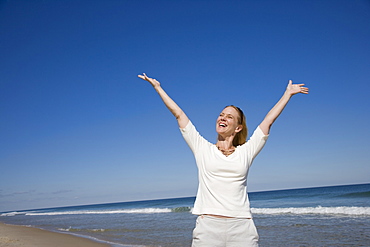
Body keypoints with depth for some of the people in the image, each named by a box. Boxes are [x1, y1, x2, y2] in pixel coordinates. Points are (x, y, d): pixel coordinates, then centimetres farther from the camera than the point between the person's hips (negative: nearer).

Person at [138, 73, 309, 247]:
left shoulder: (245, 152, 11)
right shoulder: (203, 149, 11)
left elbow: (269, 120, 20)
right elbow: (178, 114, 15)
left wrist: (288, 93, 29)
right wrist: (157, 87, 21)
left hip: (242, 228, 1)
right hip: (208, 227, 0)